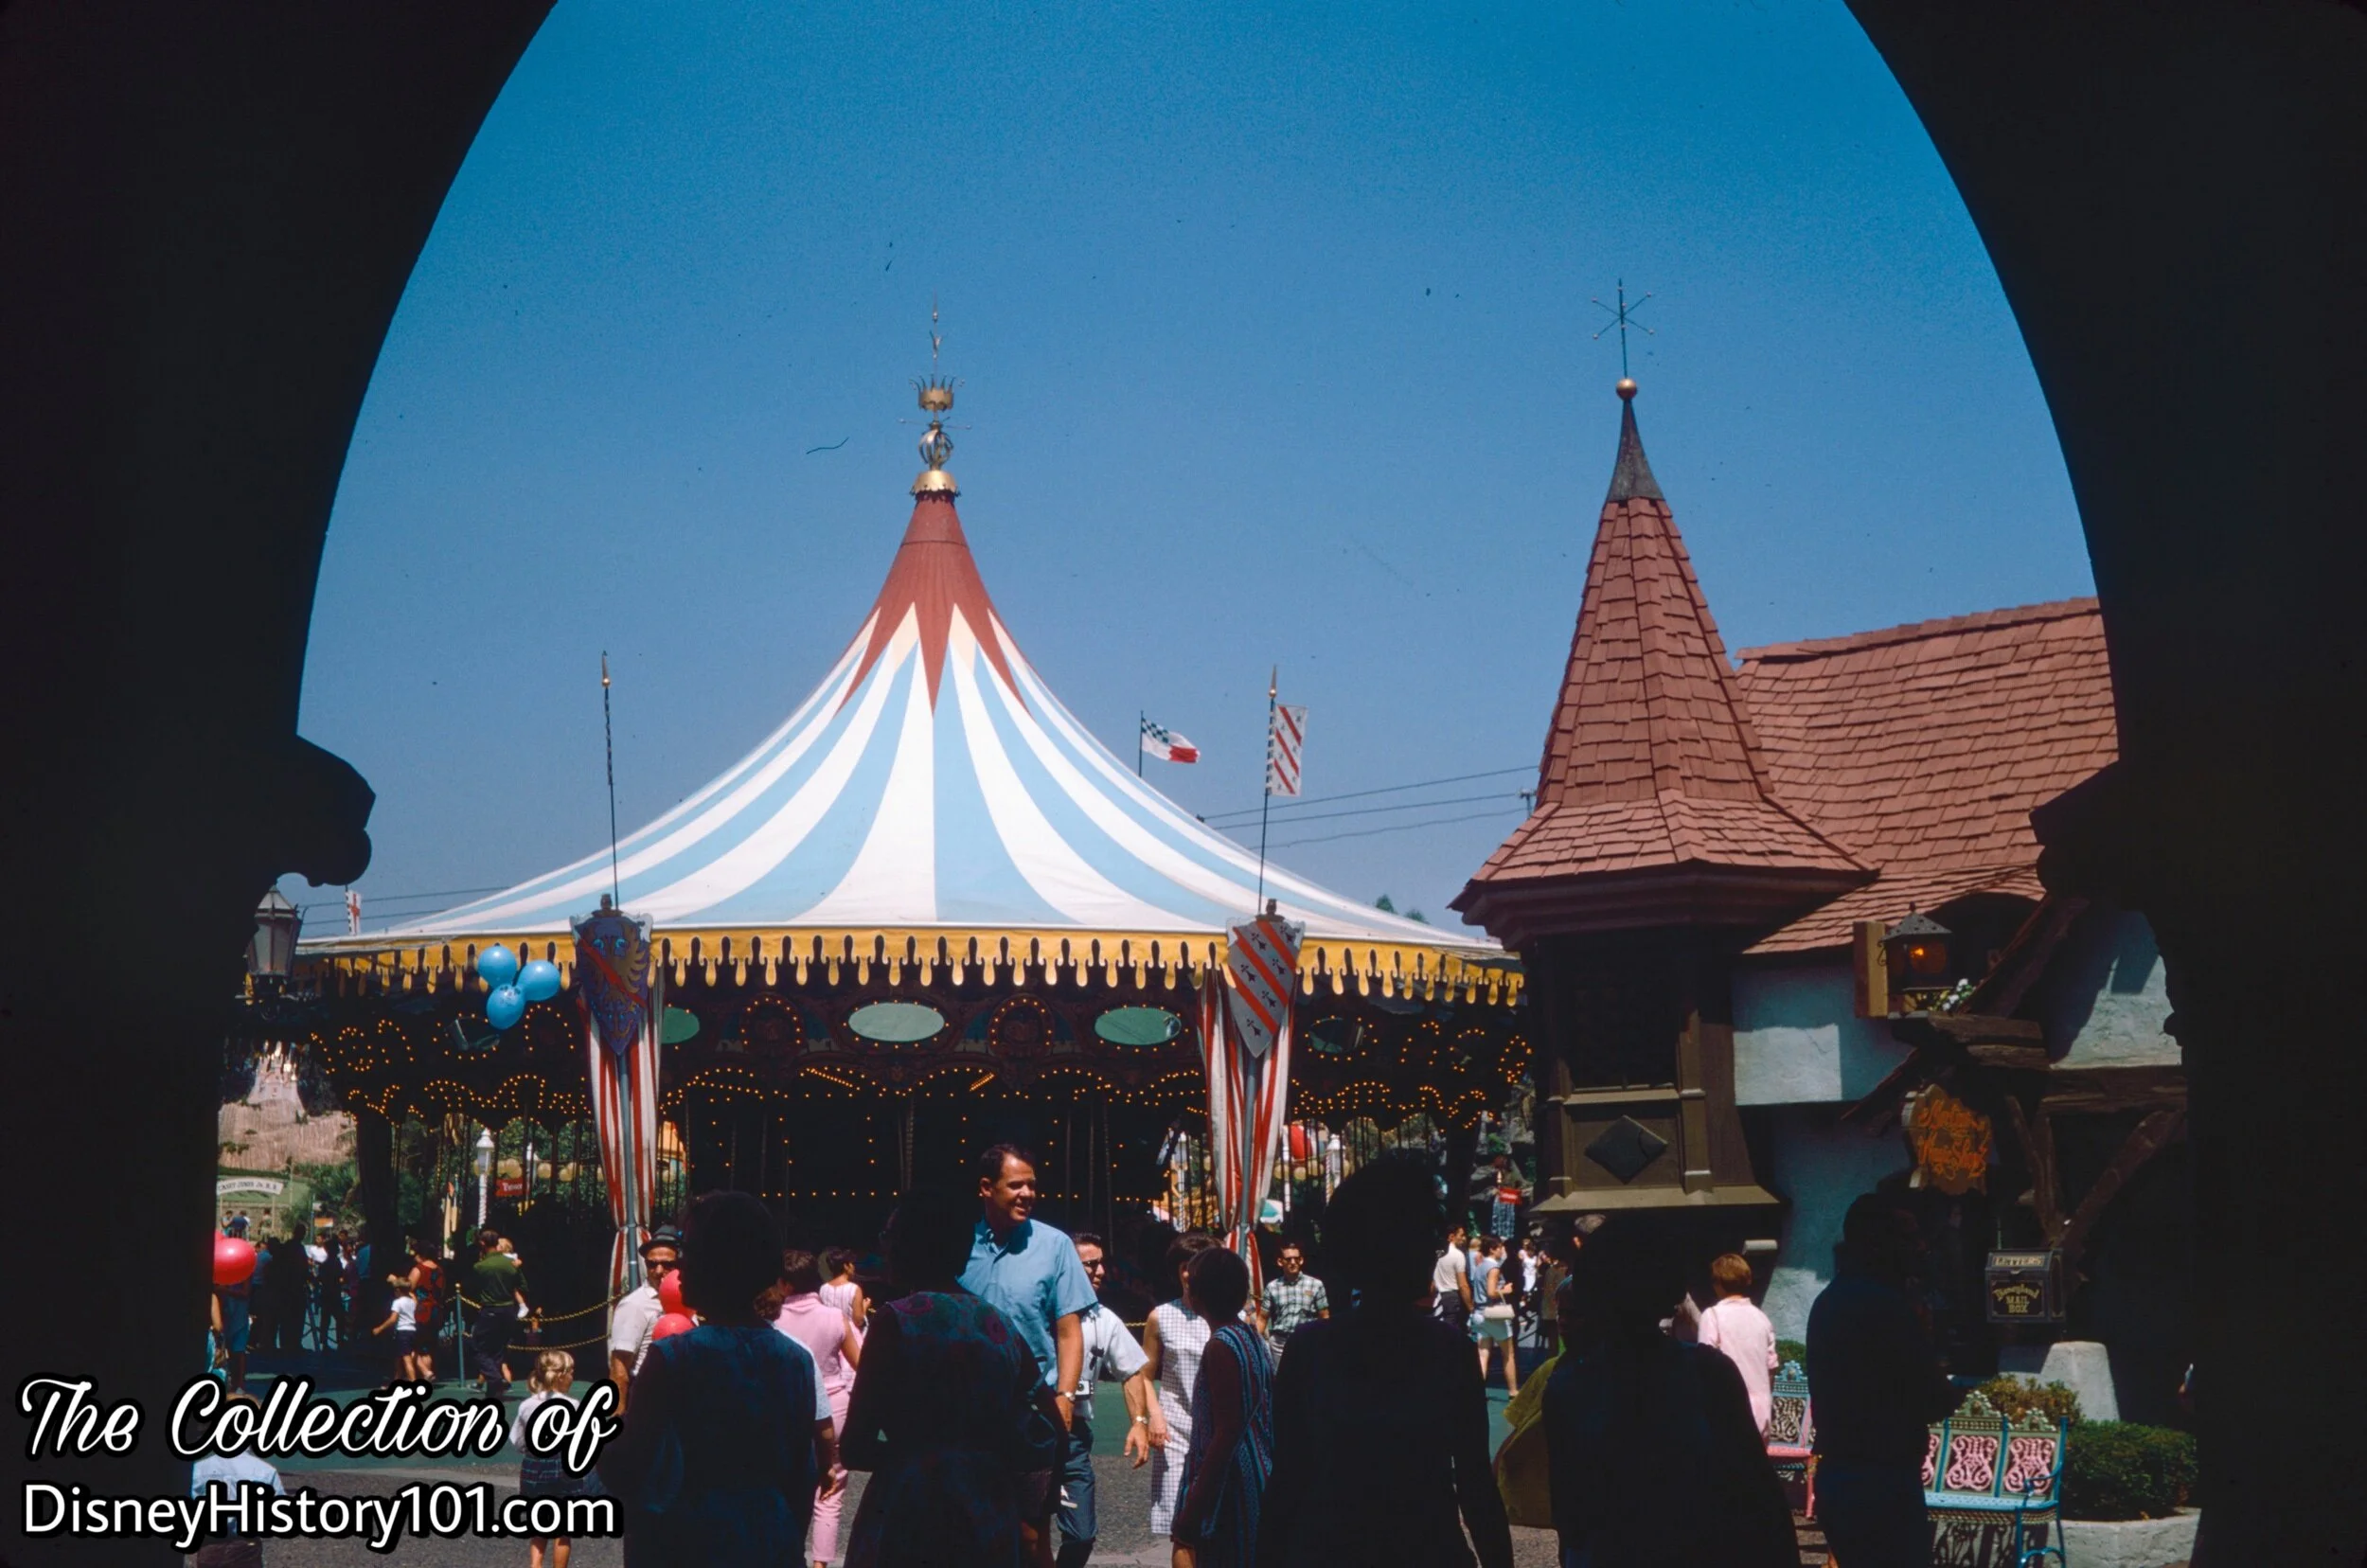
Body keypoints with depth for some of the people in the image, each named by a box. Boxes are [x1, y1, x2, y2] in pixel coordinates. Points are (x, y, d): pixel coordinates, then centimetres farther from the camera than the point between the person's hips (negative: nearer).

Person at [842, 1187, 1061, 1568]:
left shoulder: (896, 1319, -6)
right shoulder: (1002, 1326, 10)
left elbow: (856, 1447, -7)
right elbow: (1051, 1440, 12)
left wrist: (909, 1453, 9)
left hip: (910, 1525, -5)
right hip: (992, 1526, 5)